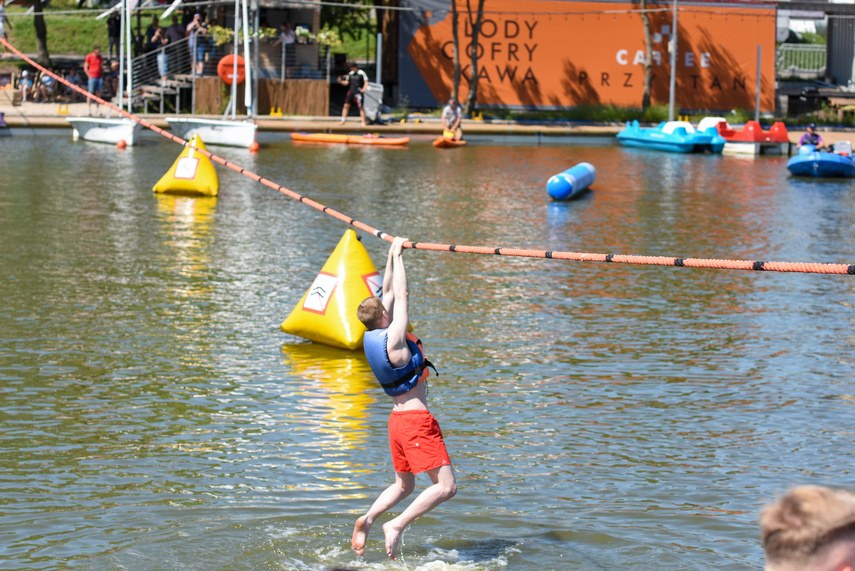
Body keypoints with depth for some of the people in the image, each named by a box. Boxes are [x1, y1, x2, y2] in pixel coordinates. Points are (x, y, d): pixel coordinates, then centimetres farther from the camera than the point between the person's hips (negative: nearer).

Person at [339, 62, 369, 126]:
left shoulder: (361, 73, -5)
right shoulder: (350, 73, 11)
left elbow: (366, 82, -4)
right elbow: (346, 82, 14)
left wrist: (364, 89, -18)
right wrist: (341, 81, -5)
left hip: (358, 92, -5)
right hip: (351, 91, 5)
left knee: (360, 107, -3)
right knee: (346, 105, -1)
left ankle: (363, 122, 1)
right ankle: (343, 120, 5)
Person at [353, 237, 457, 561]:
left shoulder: (373, 337, 7)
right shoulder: (393, 339, -16)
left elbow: (389, 294, 16)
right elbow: (401, 297, -10)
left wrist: (392, 257, 18)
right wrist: (397, 257, -1)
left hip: (398, 420, 10)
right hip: (416, 420, -10)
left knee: (404, 486, 24)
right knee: (446, 486, -10)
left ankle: (366, 520, 7)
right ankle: (397, 525, -17)